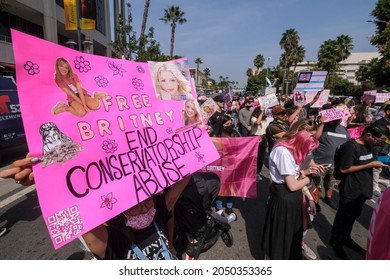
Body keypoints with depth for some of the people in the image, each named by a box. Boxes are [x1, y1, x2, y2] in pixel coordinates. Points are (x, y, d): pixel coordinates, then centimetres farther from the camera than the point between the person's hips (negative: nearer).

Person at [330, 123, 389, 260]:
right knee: (343, 215, 7)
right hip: (350, 190, -8)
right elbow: (344, 169, -22)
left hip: (363, 188, 8)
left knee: (354, 215, 21)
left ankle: (346, 237, 40)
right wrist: (370, 165, -20)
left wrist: (378, 162, 3)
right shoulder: (350, 146, -21)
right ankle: (336, 240, 27)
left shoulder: (368, 146, 6)